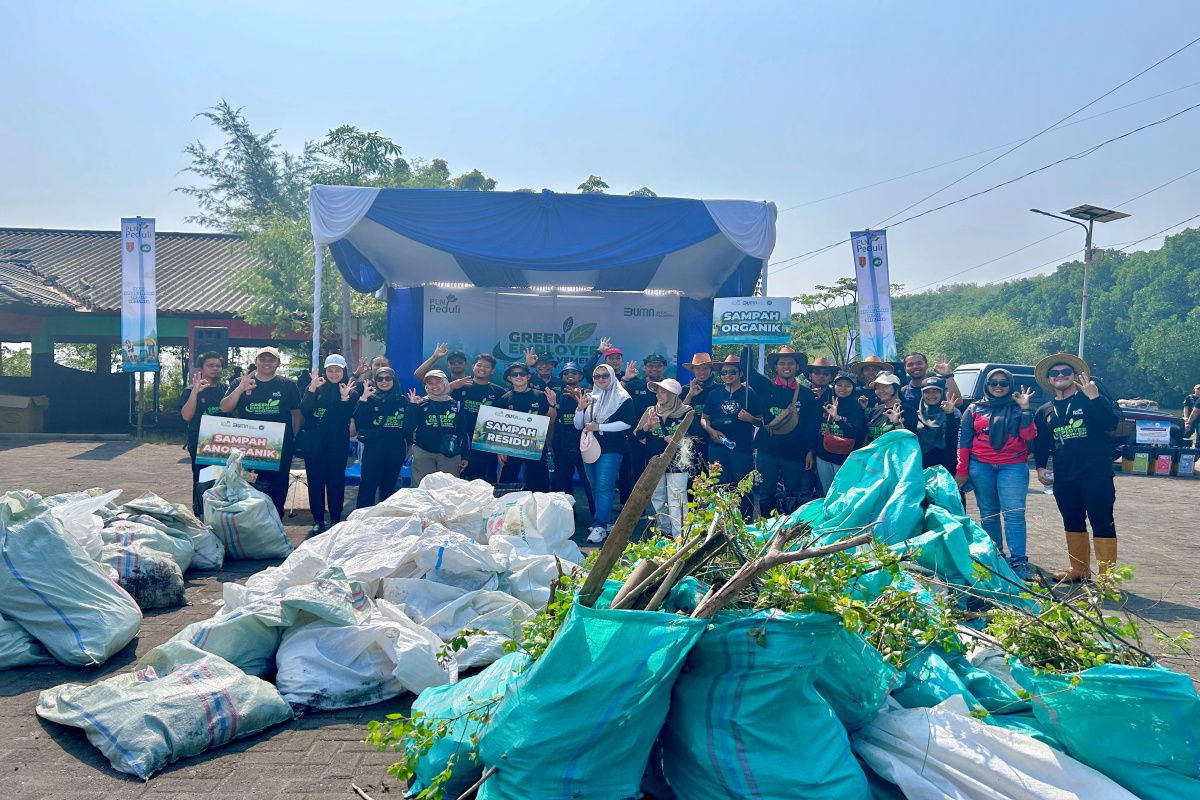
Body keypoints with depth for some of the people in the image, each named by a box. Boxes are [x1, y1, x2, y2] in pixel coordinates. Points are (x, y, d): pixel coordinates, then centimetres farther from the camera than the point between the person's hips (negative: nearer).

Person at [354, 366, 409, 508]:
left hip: (396, 449, 2)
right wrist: (363, 399, -18)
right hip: (373, 447, -2)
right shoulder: (370, 398, 1)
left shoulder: (403, 400, 6)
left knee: (389, 485, 11)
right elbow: (358, 422, -10)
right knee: (368, 484, -5)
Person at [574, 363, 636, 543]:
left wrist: (599, 427, -14)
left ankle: (599, 525, -14)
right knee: (595, 487, 10)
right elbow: (578, 426, 13)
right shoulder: (590, 398, 14)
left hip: (611, 448, -6)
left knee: (604, 486, -14)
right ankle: (607, 521, 20)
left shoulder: (621, 398, -1)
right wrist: (580, 408, -6)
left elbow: (627, 423, -13)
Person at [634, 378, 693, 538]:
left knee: (676, 501, -8)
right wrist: (648, 425, -13)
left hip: (676, 463, -5)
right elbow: (637, 435, 5)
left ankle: (679, 537, -7)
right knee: (657, 499, 13)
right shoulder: (651, 411, 6)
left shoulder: (685, 413, -5)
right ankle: (665, 532, 27)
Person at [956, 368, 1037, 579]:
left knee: (1014, 514, -11)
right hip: (981, 466, 2)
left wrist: (1025, 408, -9)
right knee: (988, 513, 7)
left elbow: (1029, 436, -4)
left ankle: (1019, 561, -11)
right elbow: (964, 440, 8)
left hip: (1013, 466, -1)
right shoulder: (975, 409, 11)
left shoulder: (1018, 408, 9)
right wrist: (962, 470, 3)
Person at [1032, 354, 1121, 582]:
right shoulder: (1045, 412, 14)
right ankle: (1078, 569, 25)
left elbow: (1110, 423, -15)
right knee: (1072, 522, 13)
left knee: (1102, 523, -6)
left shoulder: (1091, 401, 1)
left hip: (1095, 474, -5)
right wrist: (1040, 467, 6)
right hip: (1063, 477, 5)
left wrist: (1094, 398, -24)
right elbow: (1040, 443, 20)